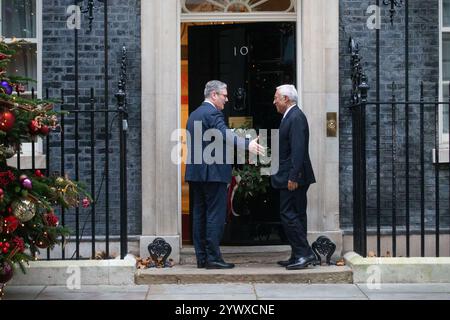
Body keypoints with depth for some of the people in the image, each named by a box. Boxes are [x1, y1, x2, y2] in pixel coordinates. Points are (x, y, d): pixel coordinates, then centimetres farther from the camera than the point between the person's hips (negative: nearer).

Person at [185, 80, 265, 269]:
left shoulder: (194, 114, 18)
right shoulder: (212, 113, -11)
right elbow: (225, 134, -28)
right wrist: (247, 145, -38)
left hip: (195, 172, 9)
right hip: (213, 172, -9)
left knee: (200, 214, 9)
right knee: (215, 215, -6)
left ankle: (201, 257, 11)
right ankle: (213, 257, -6)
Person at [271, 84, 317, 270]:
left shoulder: (296, 117, -14)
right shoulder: (290, 117, 17)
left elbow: (298, 150, -22)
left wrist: (293, 177, -25)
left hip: (293, 177, -10)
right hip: (290, 177, 10)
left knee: (288, 214, -10)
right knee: (295, 215, 12)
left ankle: (305, 254, -7)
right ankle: (299, 256, 17)